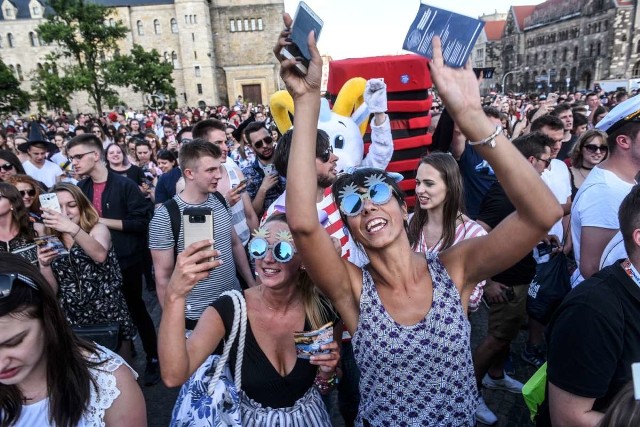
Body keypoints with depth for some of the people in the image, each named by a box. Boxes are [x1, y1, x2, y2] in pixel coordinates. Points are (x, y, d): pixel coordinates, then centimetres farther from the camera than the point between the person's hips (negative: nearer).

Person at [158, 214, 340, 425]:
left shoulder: (321, 311, -18)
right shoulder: (227, 310, -23)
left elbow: (324, 386, -2)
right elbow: (173, 376, -37)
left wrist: (327, 372, -25)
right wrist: (175, 296, -47)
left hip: (308, 417, 1)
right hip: (252, 419, -1)